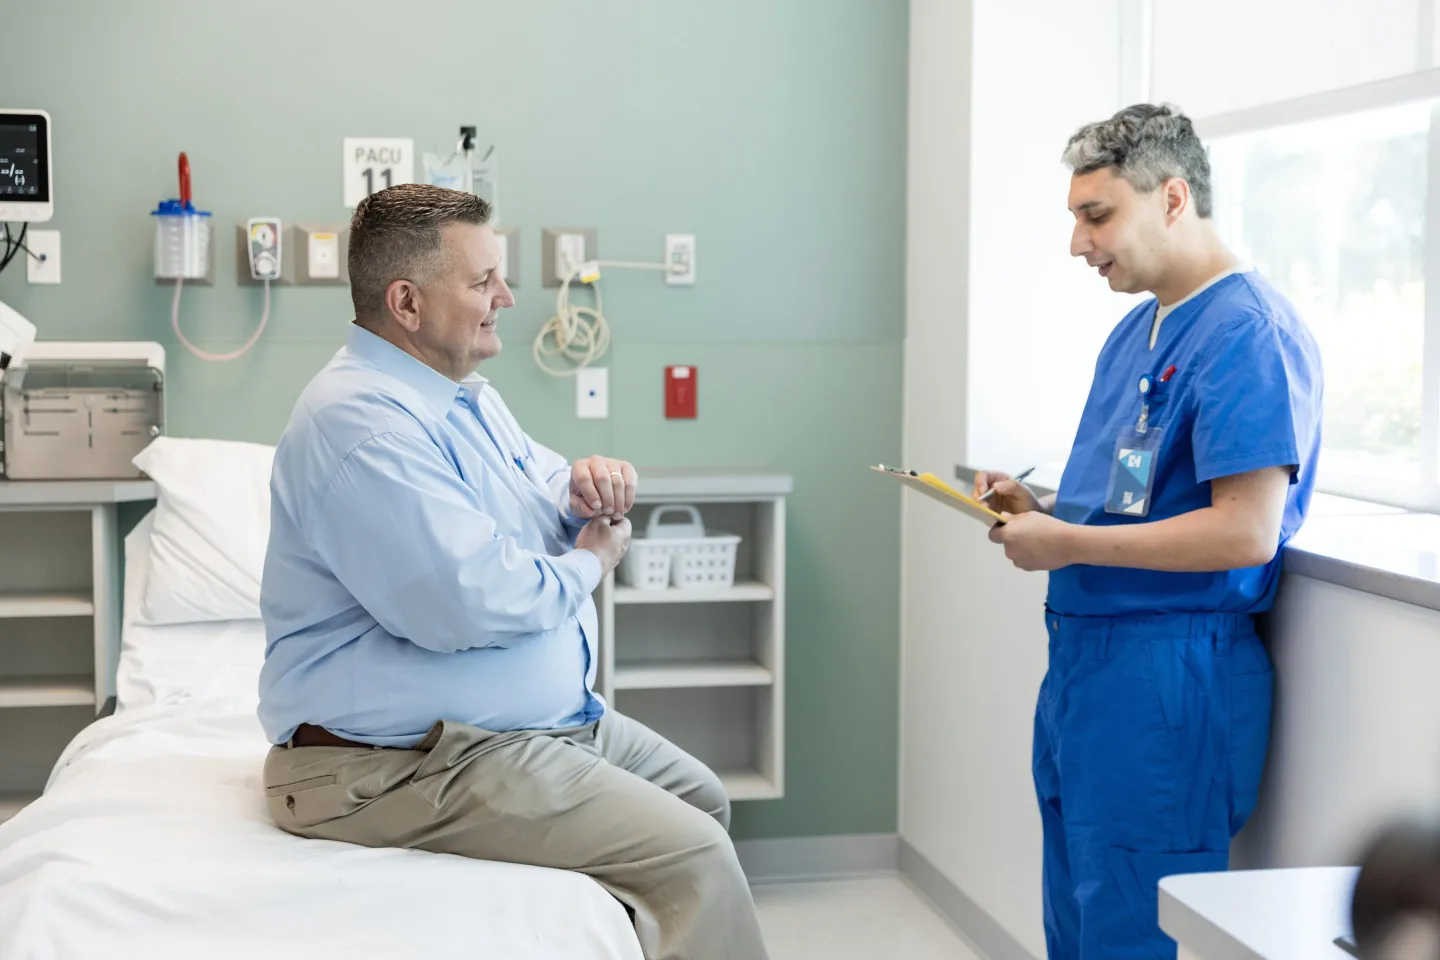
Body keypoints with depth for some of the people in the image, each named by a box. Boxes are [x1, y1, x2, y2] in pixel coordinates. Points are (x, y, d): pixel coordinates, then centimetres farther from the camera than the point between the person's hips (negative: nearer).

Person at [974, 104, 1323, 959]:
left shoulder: (1249, 334, -15)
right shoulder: (1137, 330, 15)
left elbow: (1244, 534, -22)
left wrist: (1067, 544, -15)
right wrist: (1040, 510, 4)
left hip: (1169, 673, -9)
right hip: (1085, 659, 9)